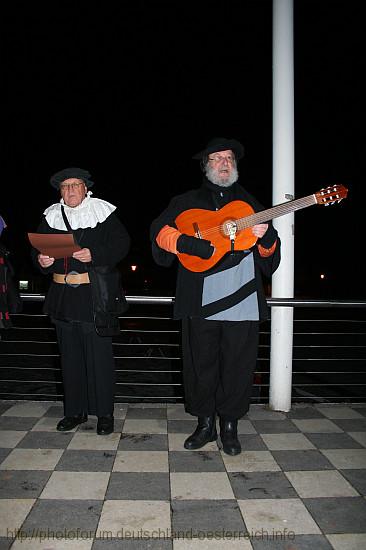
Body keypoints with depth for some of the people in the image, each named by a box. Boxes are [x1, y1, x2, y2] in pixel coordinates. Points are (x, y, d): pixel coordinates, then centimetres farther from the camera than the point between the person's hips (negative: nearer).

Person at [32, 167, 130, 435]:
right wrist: (41, 259, -8)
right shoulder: (51, 216, 12)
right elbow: (38, 247, 14)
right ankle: (75, 410, 27)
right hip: (62, 295, 5)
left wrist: (94, 254, -20)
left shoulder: (103, 212, -1)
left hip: (96, 296, -5)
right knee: (70, 355, 12)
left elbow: (121, 243, -6)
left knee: (100, 355, 1)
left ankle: (104, 413, 15)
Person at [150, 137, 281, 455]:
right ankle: (205, 424, 25)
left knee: (238, 366, 6)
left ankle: (230, 426, 24)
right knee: (201, 364, 7)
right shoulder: (188, 202, 11)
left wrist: (265, 236, -7)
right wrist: (192, 244, -18)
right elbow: (160, 230, -4)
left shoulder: (249, 203, 17)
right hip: (201, 301, -1)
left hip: (242, 301, 1)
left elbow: (269, 255, 16)